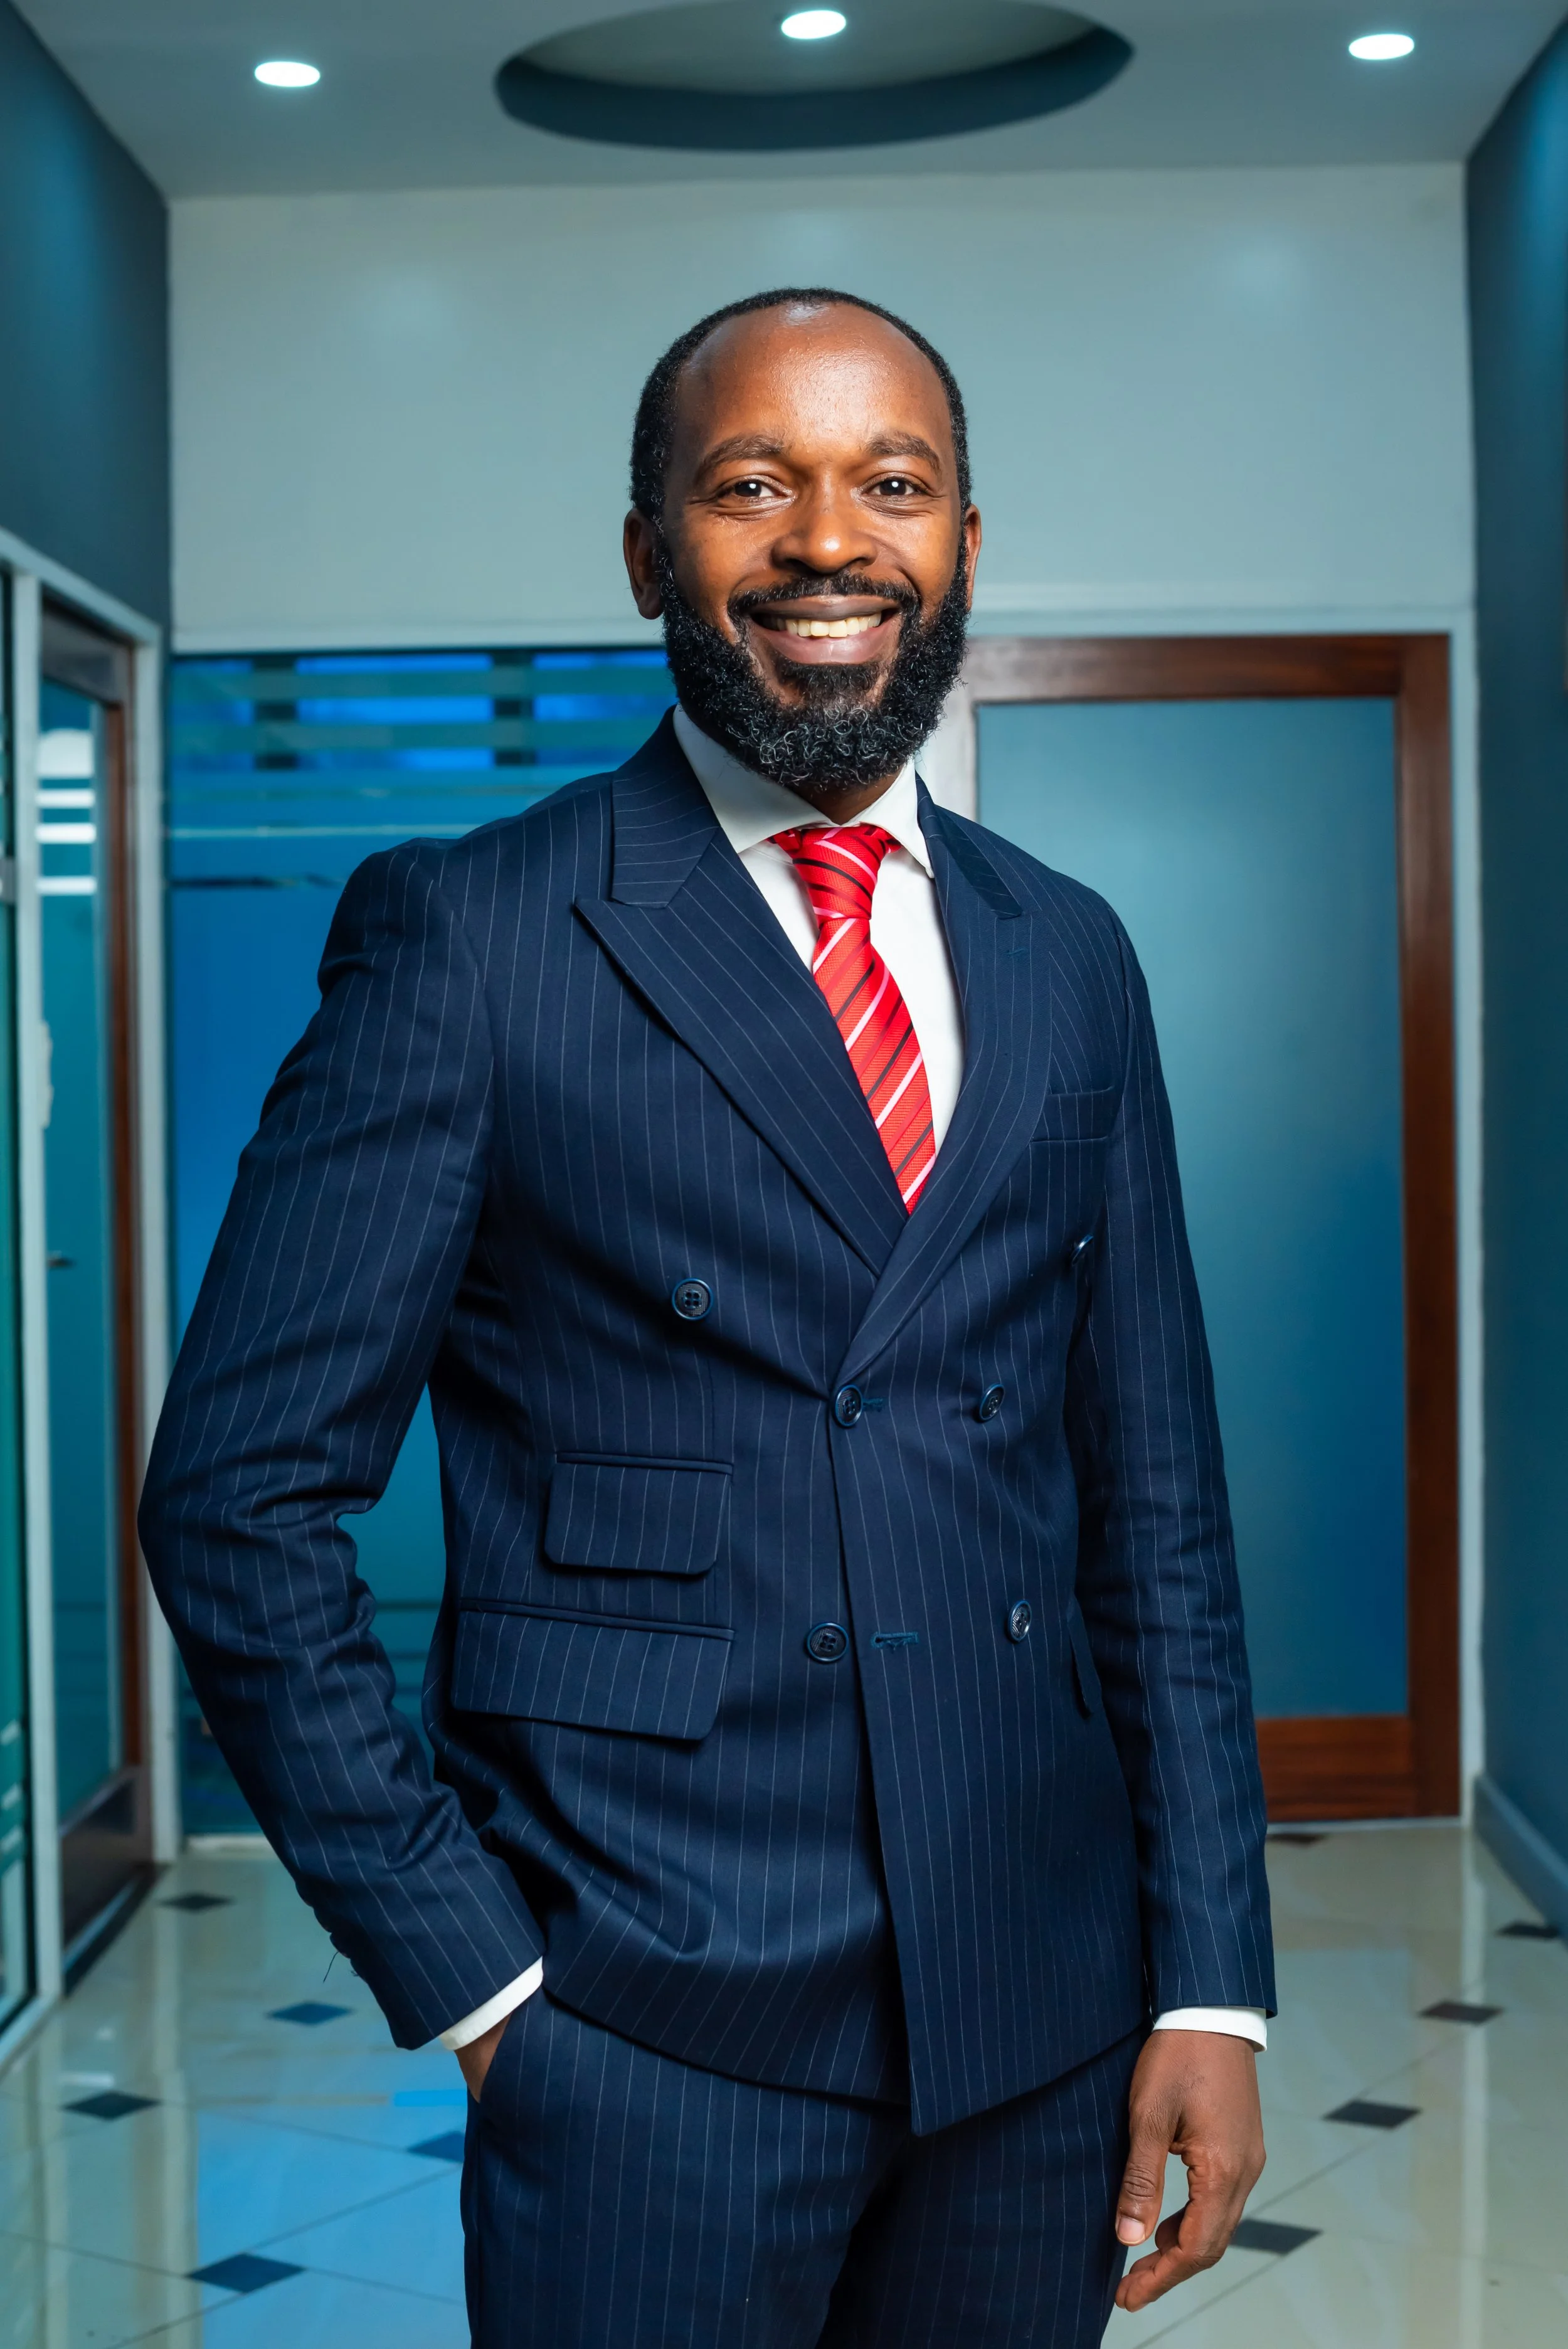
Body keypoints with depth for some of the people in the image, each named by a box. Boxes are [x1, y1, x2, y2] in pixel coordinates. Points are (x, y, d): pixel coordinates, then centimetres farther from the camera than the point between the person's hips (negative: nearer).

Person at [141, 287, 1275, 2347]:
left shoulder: (1067, 957, 8)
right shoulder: (468, 934, -5)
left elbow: (1153, 1499, 9)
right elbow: (244, 1497, -6)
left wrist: (1209, 1985, 4)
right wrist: (463, 1972, -9)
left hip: (1037, 2018, 4)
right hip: (650, 2026, -4)